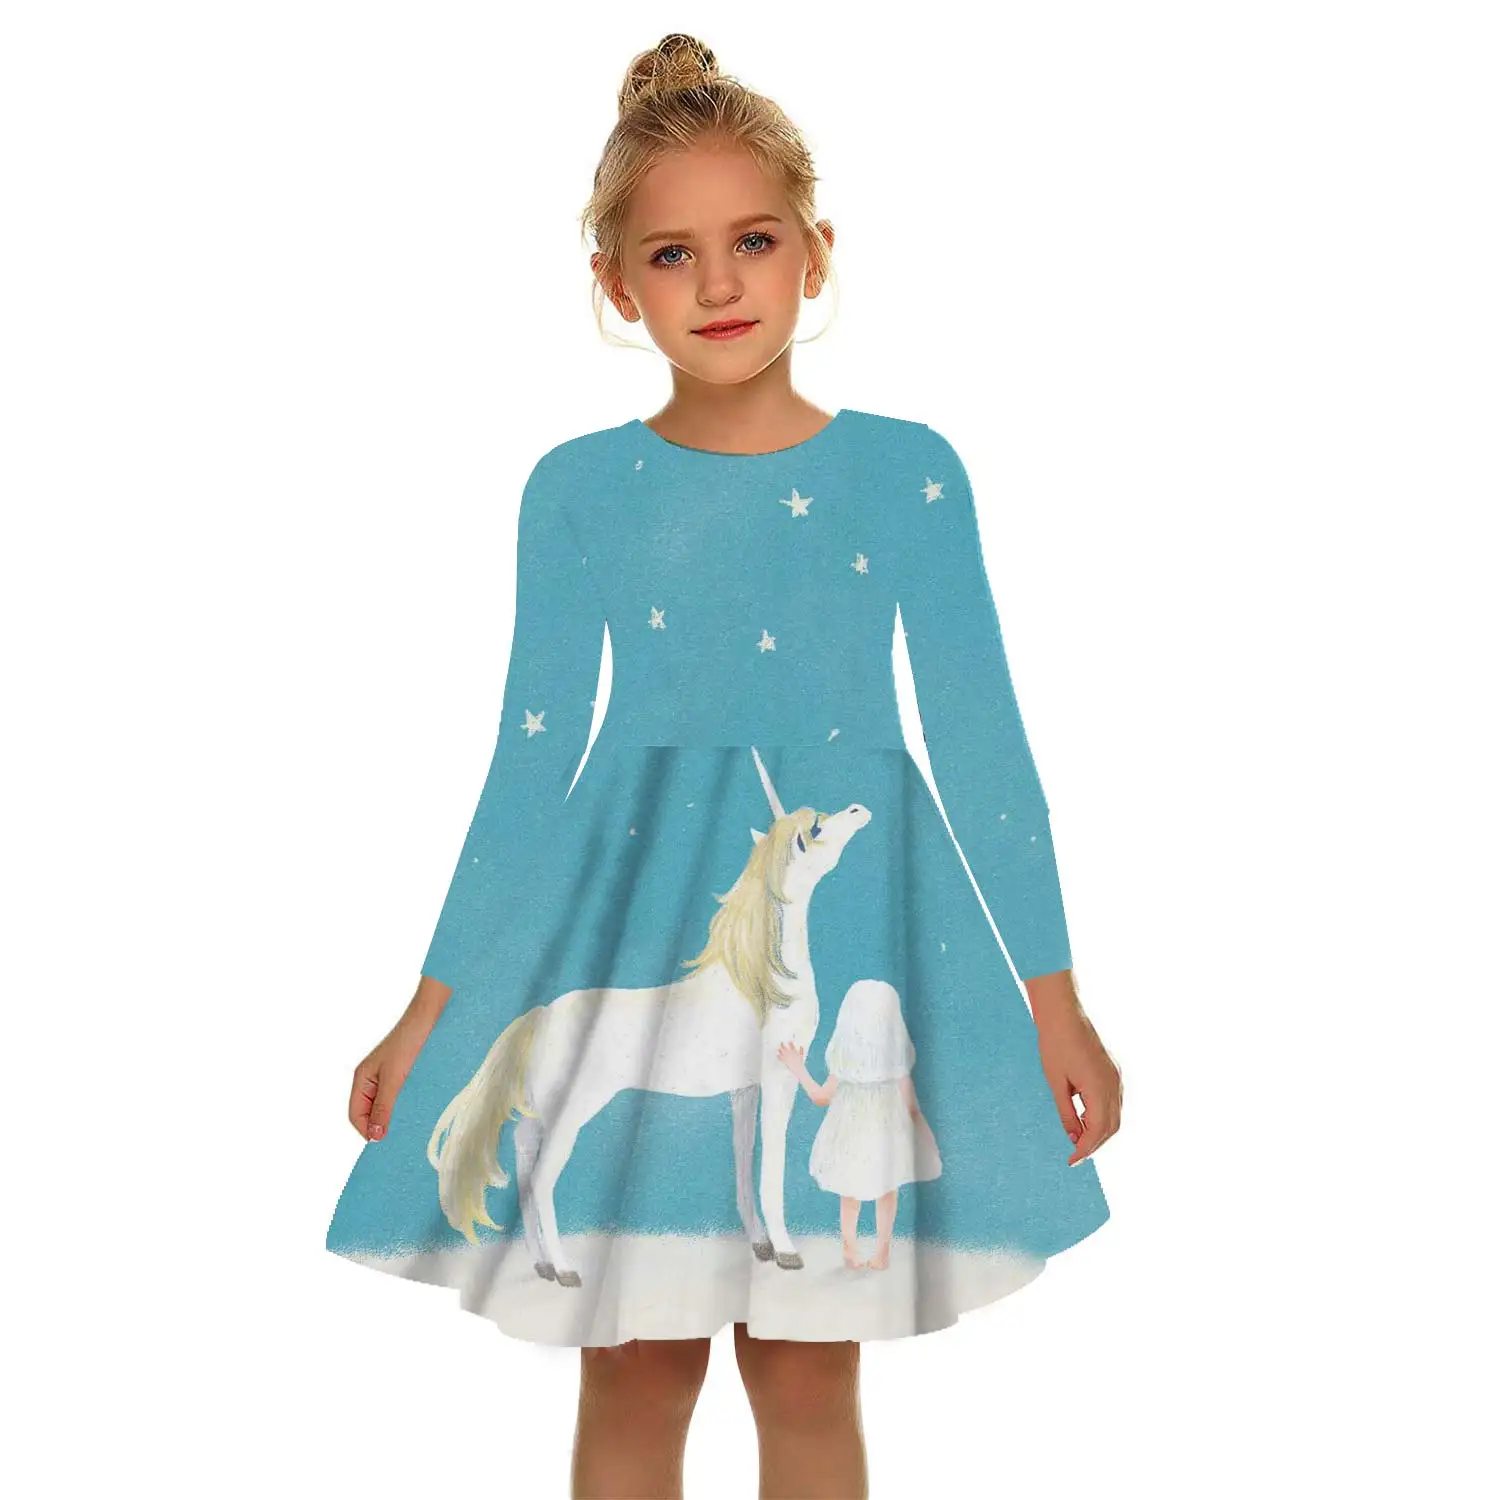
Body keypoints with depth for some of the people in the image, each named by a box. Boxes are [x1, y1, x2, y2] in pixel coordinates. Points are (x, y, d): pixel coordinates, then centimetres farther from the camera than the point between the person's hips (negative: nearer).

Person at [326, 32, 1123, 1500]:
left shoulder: (908, 473, -1)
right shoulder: (576, 489, 0)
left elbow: (980, 737, 1)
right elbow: (538, 757, 4)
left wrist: (1055, 1001, 0)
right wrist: (433, 1007, 4)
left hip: (839, 908, 0)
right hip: (633, 909, 1)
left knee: (807, 1371, 10)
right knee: (633, 1370, 8)